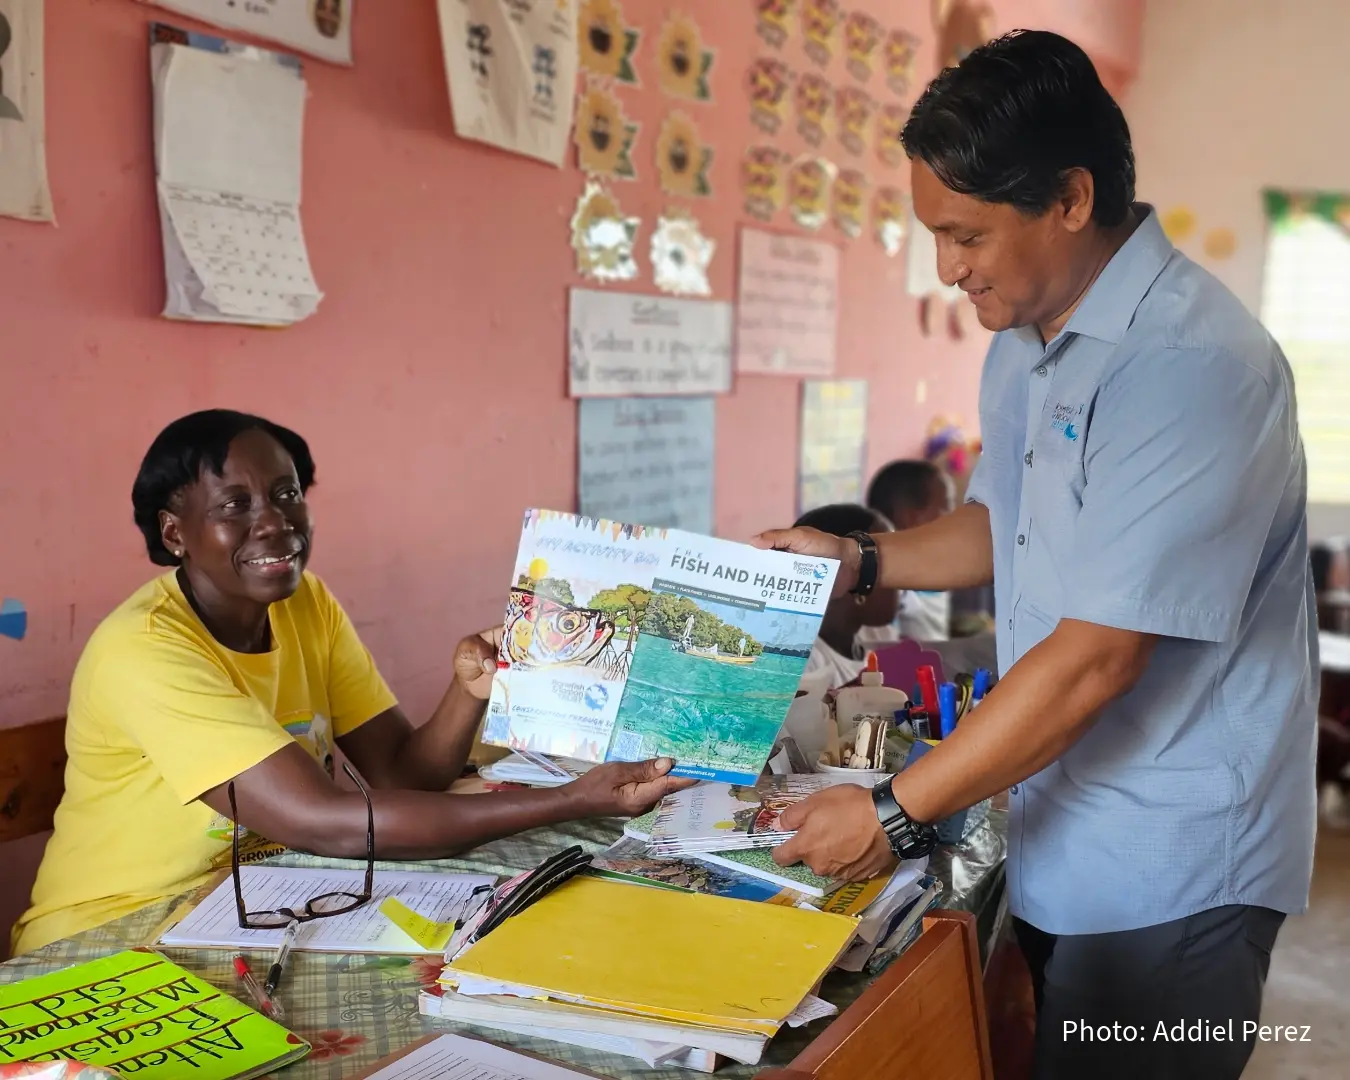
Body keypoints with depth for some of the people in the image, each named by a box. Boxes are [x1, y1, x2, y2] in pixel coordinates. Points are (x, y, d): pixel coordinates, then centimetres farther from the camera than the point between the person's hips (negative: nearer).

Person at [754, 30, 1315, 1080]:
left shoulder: (1192, 364, -24)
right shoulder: (1023, 345, 6)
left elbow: (1094, 657, -26)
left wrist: (896, 814, -19)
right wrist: (859, 561, 5)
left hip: (1169, 874, -8)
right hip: (1056, 839, 8)